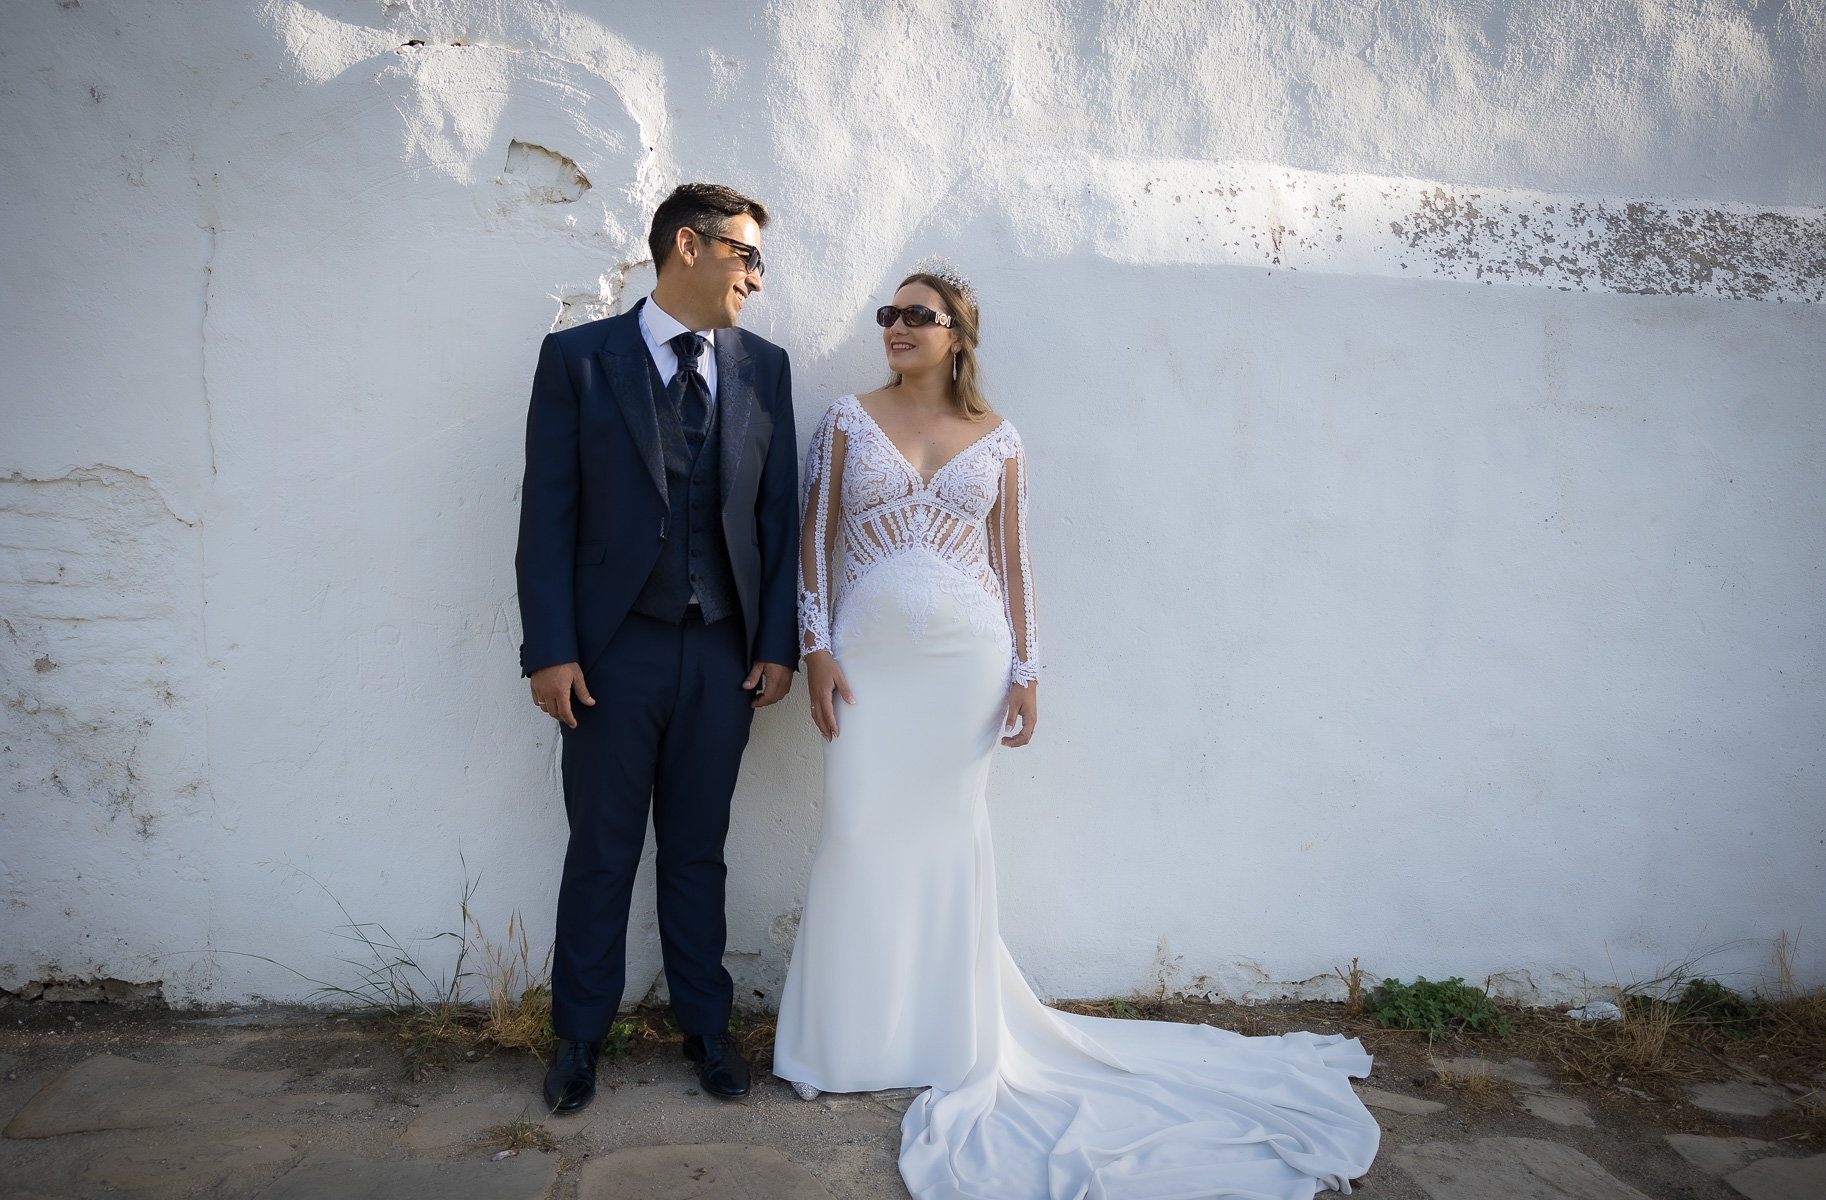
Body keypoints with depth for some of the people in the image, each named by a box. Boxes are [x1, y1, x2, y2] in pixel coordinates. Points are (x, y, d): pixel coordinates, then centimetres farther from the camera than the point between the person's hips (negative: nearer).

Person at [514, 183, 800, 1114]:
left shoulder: (764, 367, 7)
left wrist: (777, 643, 2)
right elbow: (548, 513, -5)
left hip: (722, 655, 2)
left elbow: (779, 513, 7)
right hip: (612, 651, -2)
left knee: (698, 853, 14)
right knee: (602, 854, 10)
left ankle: (704, 1025, 30)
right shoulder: (579, 358, -1)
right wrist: (550, 650, -10)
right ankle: (580, 1036, 28)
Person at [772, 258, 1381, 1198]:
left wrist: (1025, 671, 1)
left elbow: (1012, 560, 6)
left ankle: (947, 1039, 23)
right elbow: (814, 538, 3)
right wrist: (816, 646, -6)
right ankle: (854, 1042, 18)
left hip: (967, 656, 0)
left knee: (949, 834, 7)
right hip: (870, 652, 0)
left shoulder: (997, 439, 6)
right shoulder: (850, 419, 5)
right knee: (863, 832, 1)